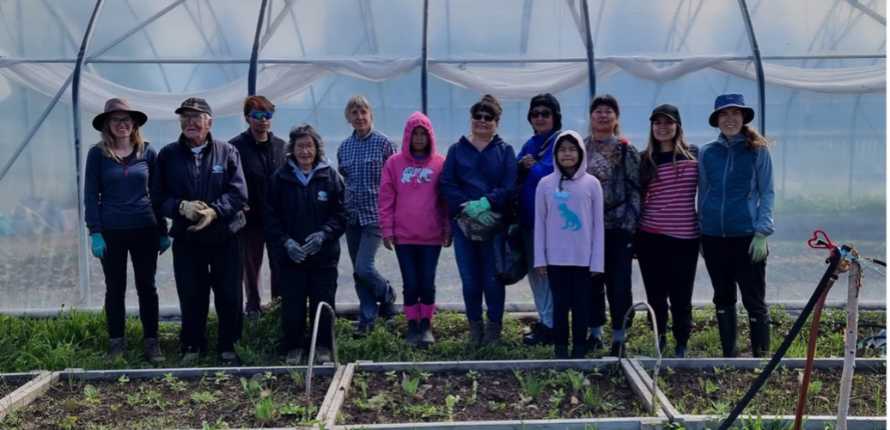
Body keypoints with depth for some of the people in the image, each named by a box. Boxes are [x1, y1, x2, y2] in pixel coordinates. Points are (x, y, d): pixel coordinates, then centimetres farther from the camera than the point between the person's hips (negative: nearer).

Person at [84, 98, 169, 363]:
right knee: (115, 288, 8)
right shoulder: (97, 154, -1)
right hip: (111, 231, -1)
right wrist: (94, 232, -9)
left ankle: (151, 341, 13)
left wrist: (163, 231, 4)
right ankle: (116, 341, 19)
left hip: (145, 230, 1)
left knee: (147, 286, 5)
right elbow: (91, 195, -1)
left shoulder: (147, 152, 3)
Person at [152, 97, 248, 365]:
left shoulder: (227, 152, 0)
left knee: (229, 296, 5)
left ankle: (227, 346, 21)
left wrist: (214, 211, -21)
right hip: (186, 240, 1)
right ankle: (192, 347, 25)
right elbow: (158, 196, 3)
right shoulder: (168, 155, 4)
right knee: (191, 296, 9)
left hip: (224, 237, -1)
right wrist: (181, 207, -16)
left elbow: (238, 193, -6)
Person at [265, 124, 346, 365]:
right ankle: (293, 348, 21)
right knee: (292, 305, 4)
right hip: (290, 255, 0)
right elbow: (271, 217, 2)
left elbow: (341, 214, 1)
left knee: (323, 304, 6)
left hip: (324, 255, 0)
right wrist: (285, 242, -11)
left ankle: (323, 347, 23)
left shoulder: (330, 177, 2)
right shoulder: (280, 178, 2)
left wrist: (323, 234, -14)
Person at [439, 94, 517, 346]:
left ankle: (494, 329, 18)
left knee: (493, 279, 2)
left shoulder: (505, 151, 6)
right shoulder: (457, 150, 10)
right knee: (469, 280, 5)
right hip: (463, 223, 2)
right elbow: (446, 184, 2)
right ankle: (475, 327, 20)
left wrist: (486, 202, -19)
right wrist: (467, 206, -13)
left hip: (494, 223, -1)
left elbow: (509, 187, -4)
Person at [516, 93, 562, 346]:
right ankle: (544, 319, 26)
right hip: (529, 216, 8)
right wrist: (522, 165, -7)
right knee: (534, 269, 14)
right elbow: (514, 176, 14)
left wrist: (531, 167, -3)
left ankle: (550, 326, 3)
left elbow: (551, 172, -19)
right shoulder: (530, 145, 18)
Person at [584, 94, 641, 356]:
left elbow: (635, 190, -1)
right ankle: (595, 332, 22)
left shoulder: (626, 151, 1)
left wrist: (631, 225, -7)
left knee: (618, 283, -1)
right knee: (591, 281, 9)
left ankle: (619, 337, 10)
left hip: (618, 227, -3)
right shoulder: (580, 149, 9)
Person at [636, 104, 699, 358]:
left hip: (685, 237, -1)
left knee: (680, 295, 3)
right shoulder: (645, 159, 5)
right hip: (650, 237, 1)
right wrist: (632, 234, 9)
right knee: (655, 294, 8)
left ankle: (681, 346, 17)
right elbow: (637, 198, 10)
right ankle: (659, 339, 25)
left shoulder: (694, 155, 3)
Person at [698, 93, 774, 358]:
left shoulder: (757, 150, -1)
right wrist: (699, 232, 10)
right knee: (723, 299, 13)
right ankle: (729, 354, 24)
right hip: (713, 237, 3)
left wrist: (762, 232, -10)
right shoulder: (707, 153, 6)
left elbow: (767, 193, -1)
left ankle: (761, 356, 11)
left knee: (754, 301, 1)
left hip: (747, 236, -3)